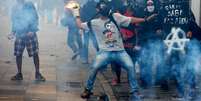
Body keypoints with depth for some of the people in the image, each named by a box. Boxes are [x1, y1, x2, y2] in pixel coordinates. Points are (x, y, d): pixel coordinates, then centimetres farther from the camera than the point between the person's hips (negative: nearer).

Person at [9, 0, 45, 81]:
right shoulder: (15, 8, 7)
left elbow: (35, 19, -5)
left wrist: (32, 30, -15)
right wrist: (13, 31, 3)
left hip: (30, 34, -3)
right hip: (19, 35, 3)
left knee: (35, 54, -2)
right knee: (18, 54, 3)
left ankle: (37, 74, 7)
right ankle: (19, 74, 16)